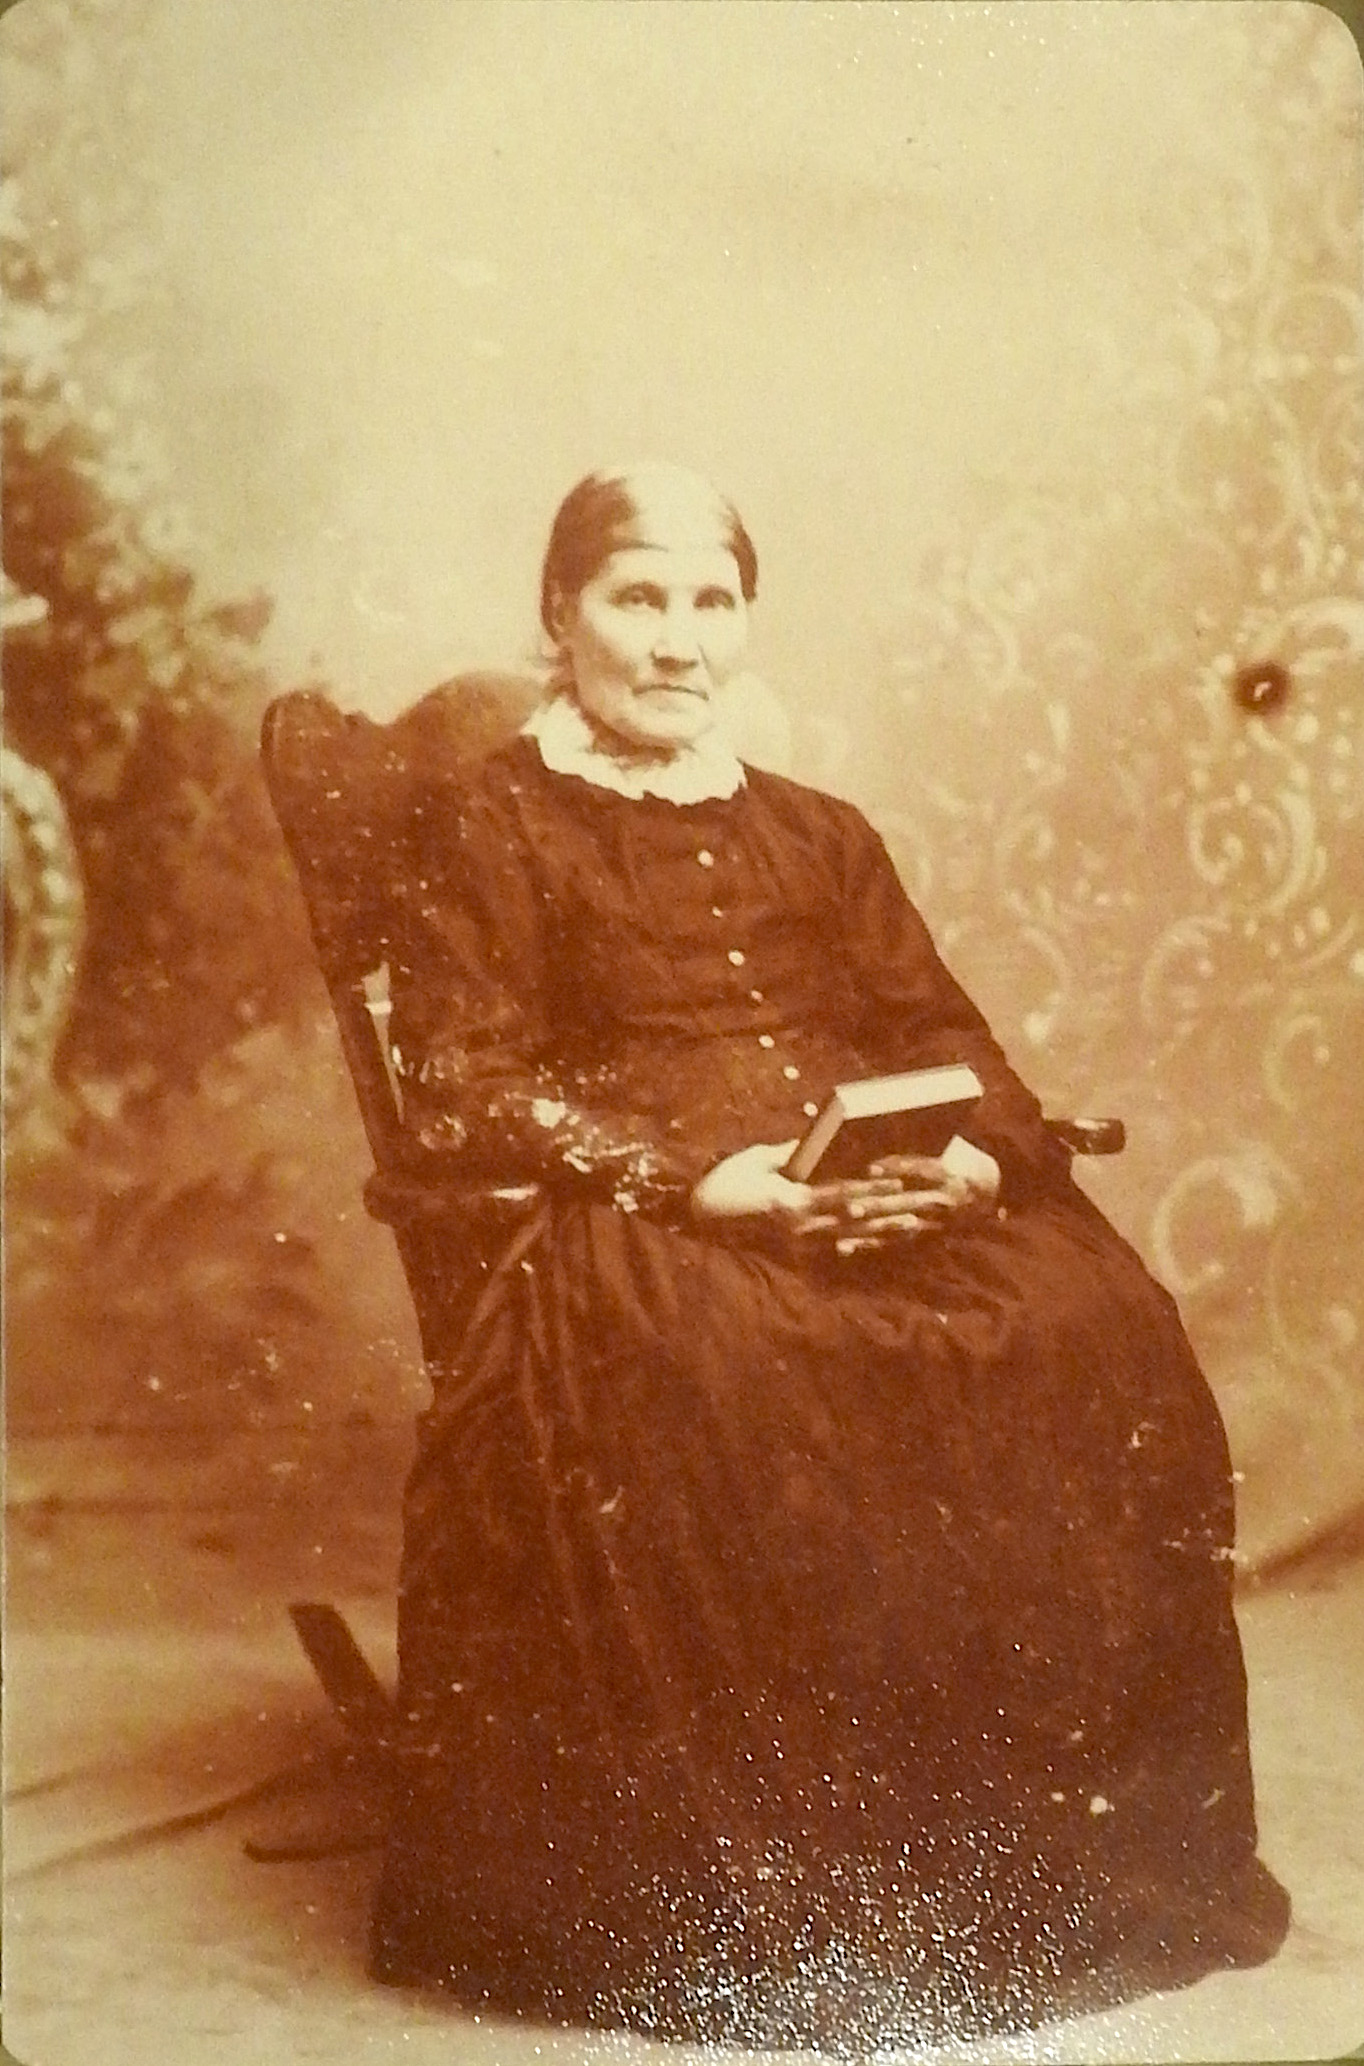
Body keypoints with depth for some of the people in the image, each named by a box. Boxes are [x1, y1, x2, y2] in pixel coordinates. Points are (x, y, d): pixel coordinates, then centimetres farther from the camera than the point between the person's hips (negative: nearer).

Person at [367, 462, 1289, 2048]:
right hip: (627, 1226, -4)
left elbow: (950, 1044, 18)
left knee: (1098, 1342, -25)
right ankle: (765, 1898, -25)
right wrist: (699, 1176, -17)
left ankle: (1086, 1849, -14)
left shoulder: (819, 836, 27)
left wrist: (973, 1156, -7)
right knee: (727, 1388, -38)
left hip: (895, 1212, 4)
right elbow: (466, 1095, -3)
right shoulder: (482, 823, 10)